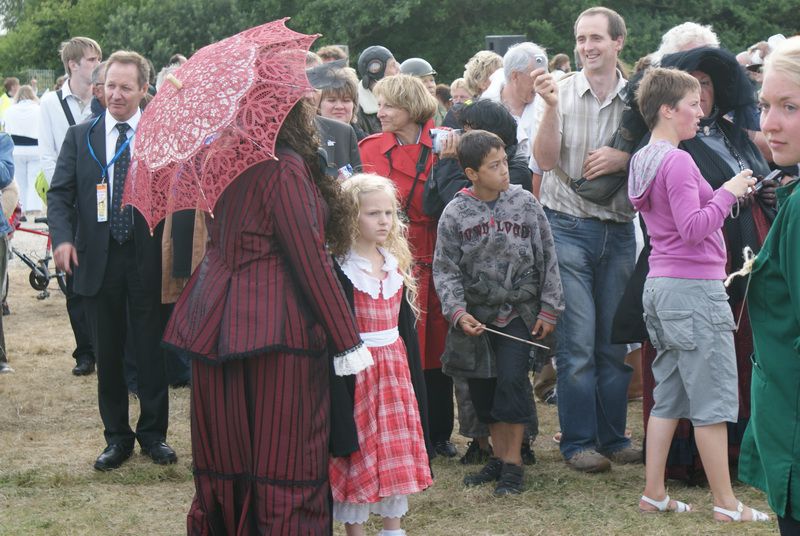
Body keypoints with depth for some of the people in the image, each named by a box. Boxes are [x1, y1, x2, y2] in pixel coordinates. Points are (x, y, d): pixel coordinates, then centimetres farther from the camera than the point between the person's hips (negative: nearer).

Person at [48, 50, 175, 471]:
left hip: (149, 259, -2)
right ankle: (117, 437, 21)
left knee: (152, 351, 7)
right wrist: (62, 237, -14)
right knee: (108, 354, 10)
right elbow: (60, 193, 3)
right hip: (98, 260, 2)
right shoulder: (80, 137, 6)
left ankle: (153, 433, 21)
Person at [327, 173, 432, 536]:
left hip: (394, 364, 6)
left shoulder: (396, 264, 8)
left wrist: (415, 375, 13)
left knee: (396, 450, 11)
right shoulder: (340, 270, -12)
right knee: (359, 454, 0)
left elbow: (406, 323, 13)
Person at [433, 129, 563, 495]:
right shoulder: (455, 213, -3)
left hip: (518, 311, -2)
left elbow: (547, 261, 2)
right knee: (482, 384, 7)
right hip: (476, 314, 2)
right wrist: (457, 312, -13)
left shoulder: (525, 204, -3)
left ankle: (513, 463, -1)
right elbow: (445, 269, -1)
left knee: (512, 379, -12)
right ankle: (498, 458, 23)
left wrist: (549, 309, 0)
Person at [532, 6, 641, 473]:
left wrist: (625, 159, -13)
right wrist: (551, 106, -21)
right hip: (569, 227, -2)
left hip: (620, 229, 2)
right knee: (577, 342, -3)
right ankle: (579, 441, 5)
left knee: (616, 342, 7)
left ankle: (614, 437, 18)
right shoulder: (561, 93, -1)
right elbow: (546, 160, -9)